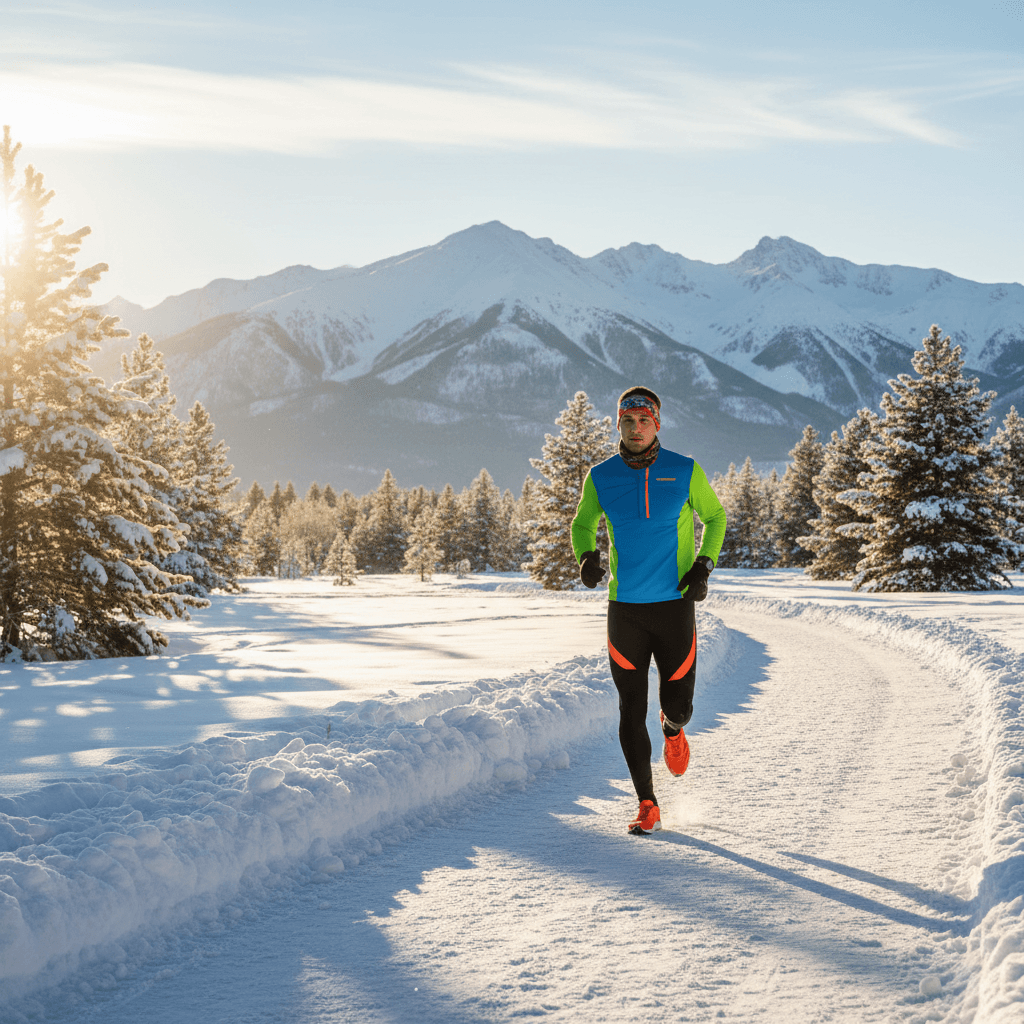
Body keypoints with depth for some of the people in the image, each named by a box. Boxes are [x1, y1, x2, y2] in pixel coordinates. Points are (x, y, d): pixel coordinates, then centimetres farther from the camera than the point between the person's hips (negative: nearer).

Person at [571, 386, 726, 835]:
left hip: (675, 605, -1)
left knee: (678, 705, 4)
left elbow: (714, 517, 11)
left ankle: (673, 730, 43)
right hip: (625, 608, 1)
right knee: (631, 712, -1)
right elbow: (583, 524, 15)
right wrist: (586, 556, -7)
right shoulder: (601, 477, 0)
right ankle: (647, 806, 10)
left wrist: (703, 566, -4)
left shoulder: (685, 472, -3)